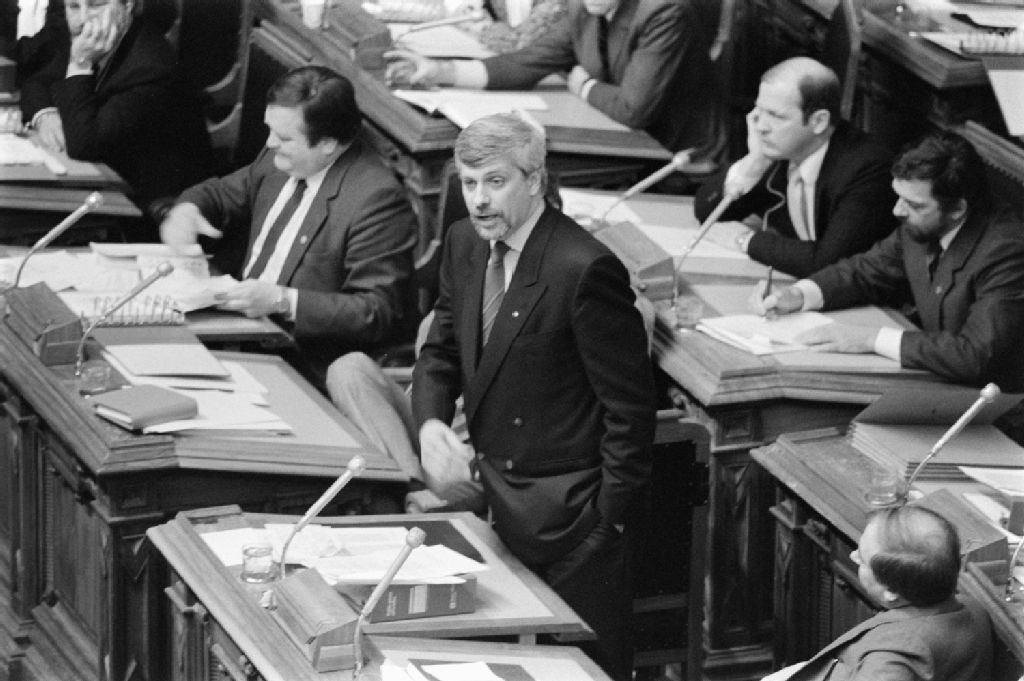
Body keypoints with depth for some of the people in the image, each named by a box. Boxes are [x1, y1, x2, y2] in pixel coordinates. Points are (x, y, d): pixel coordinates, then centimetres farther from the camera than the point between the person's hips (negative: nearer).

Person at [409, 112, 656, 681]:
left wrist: (610, 522, -16)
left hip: (565, 519, -7)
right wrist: (430, 425, -7)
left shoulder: (585, 269, -20)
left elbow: (629, 407, -16)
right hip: (492, 504, 7)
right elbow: (441, 351, 15)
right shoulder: (465, 245, 4)